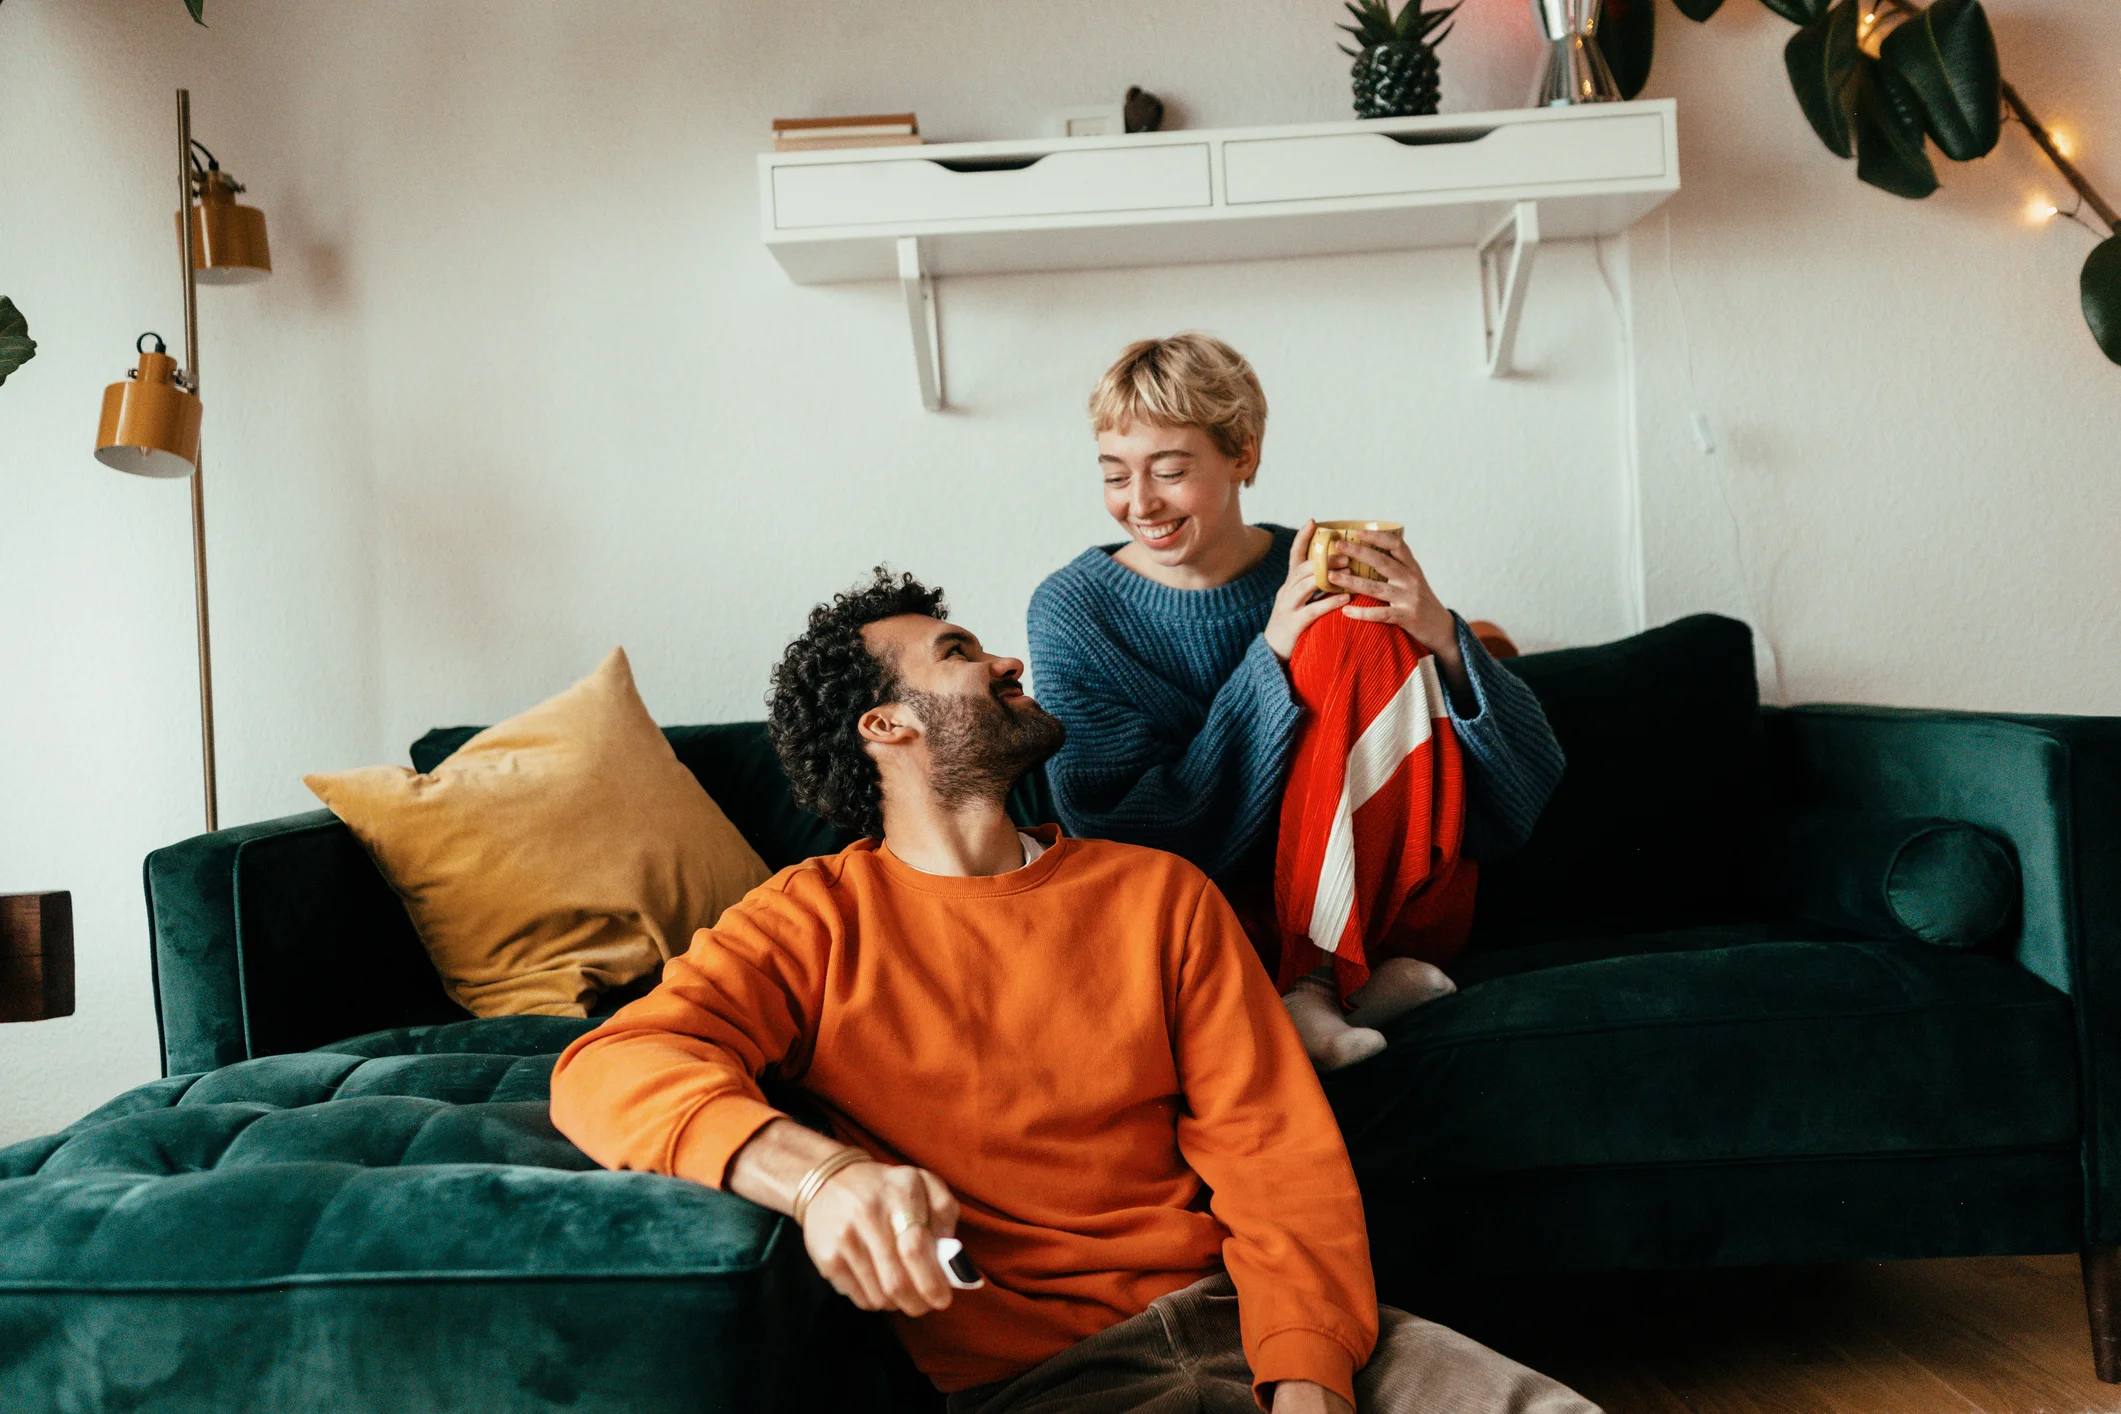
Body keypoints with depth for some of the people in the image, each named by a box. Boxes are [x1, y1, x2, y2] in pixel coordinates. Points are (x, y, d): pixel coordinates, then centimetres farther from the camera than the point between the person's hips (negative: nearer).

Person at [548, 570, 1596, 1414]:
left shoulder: (1158, 893, 11)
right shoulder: (817, 919, 3)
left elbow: (1277, 1151, 4)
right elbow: (608, 1069, -13)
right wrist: (814, 1171, -33)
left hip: (1226, 1312, 3)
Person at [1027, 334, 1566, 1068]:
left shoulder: (1329, 580, -2)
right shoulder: (1074, 609, -3)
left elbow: (1530, 772, -4)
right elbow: (1127, 836, -12)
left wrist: (1442, 639, -25)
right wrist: (1271, 656, -20)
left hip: (1390, 900, 1)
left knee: (1355, 625, -19)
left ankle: (1318, 981, -18)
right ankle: (1357, 979, -18)